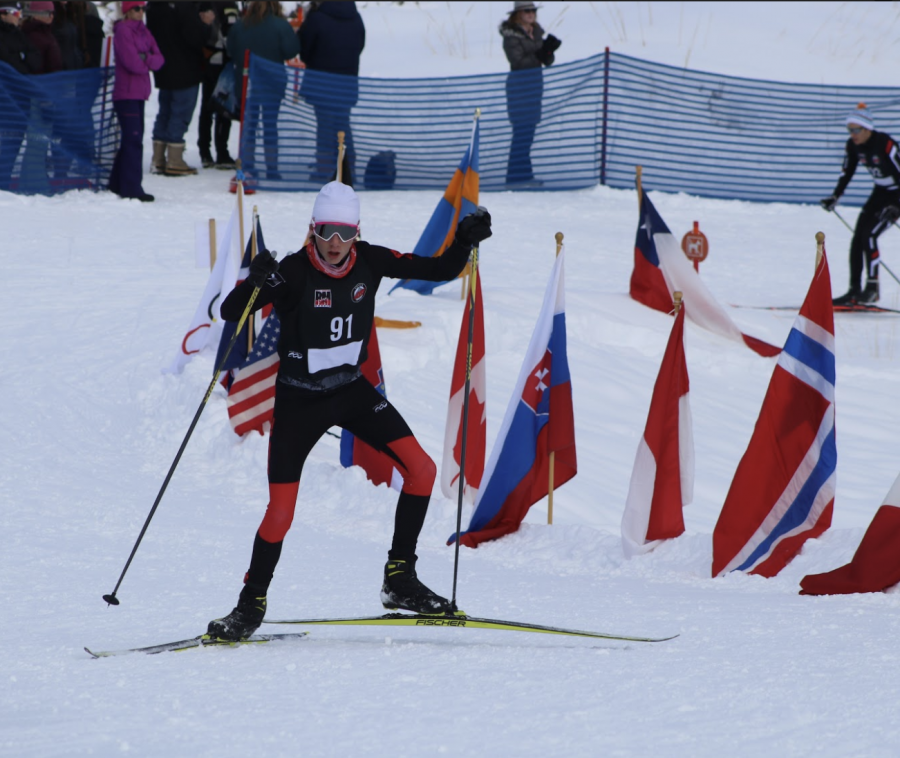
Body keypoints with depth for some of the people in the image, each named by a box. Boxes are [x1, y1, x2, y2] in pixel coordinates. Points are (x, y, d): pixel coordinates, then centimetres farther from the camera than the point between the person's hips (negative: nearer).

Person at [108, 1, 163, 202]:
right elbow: (132, 62, -18)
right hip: (127, 93, -8)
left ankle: (117, 183, 21)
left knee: (132, 139, 12)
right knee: (133, 140, -11)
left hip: (139, 93, 8)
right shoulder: (123, 30, -10)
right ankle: (131, 188, -11)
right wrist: (149, 62, 0)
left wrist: (146, 59, -14)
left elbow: (159, 59, 6)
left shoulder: (143, 31, 15)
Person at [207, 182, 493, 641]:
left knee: (421, 470, -11)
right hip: (298, 401, -4)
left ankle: (399, 578, 1)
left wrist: (464, 242, -19)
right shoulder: (293, 272, -21)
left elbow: (438, 271, -1)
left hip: (351, 390, 4)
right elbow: (228, 312, -28)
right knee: (281, 512, -9)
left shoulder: (370, 262, -9)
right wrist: (255, 282, -47)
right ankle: (251, 605, 10)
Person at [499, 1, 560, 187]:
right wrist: (539, 54, -22)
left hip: (535, 83, 8)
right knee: (522, 130, -10)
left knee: (529, 130, 10)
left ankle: (524, 174, 16)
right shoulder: (511, 36, -10)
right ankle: (517, 176, -8)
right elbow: (518, 62, -17)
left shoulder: (536, 32, 12)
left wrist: (548, 52, -12)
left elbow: (548, 61, 9)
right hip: (520, 84, -8)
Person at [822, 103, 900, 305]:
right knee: (858, 238, -2)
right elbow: (847, 173, 7)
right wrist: (835, 197, -5)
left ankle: (872, 288, -12)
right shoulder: (853, 145, -6)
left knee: (869, 234, -19)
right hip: (880, 193, 7)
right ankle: (854, 290, 3)